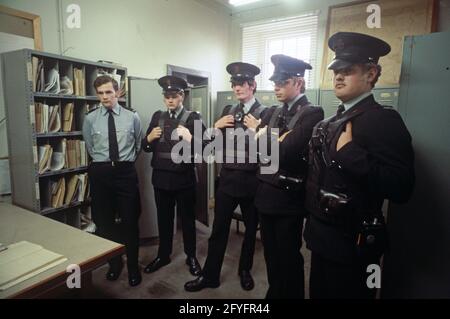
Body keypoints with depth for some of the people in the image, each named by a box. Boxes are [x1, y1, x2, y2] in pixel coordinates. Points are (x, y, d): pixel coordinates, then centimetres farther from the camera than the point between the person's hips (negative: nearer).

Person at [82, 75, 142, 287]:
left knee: (130, 220, 5)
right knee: (104, 221, 12)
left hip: (126, 171, -1)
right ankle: (114, 263, 34)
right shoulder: (90, 119, 2)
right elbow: (90, 148, 14)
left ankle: (133, 267, 23)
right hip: (100, 172, 1)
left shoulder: (132, 117, 1)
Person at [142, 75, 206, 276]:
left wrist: (190, 138, -29)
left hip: (184, 177, -3)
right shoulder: (157, 116, 9)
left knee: (187, 219, 12)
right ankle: (163, 255, 35)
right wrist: (149, 138, -11)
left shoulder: (193, 117, -4)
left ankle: (191, 257, 30)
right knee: (164, 218, 17)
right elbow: (146, 147, 10)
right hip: (161, 177, 4)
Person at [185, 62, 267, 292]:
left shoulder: (265, 113, -6)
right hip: (227, 177, 3)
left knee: (251, 228, 16)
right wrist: (216, 126, -5)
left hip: (251, 179, -3)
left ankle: (245, 270, 38)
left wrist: (257, 128, -22)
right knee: (219, 228, 10)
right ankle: (210, 275, 26)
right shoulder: (227, 111, 9)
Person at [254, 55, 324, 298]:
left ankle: (291, 294, 33)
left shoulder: (312, 113, -12)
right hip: (266, 192, 7)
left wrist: (269, 141, -8)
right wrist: (279, 141, -10)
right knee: (271, 252, 20)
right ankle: (274, 292, 40)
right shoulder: (272, 112, 11)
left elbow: (288, 151, -23)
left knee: (288, 256, 10)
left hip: (289, 195, -7)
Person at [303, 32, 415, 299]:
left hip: (351, 242, -8)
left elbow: (401, 188, -26)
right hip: (324, 235, 8)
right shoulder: (335, 121, 9)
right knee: (319, 293, 23)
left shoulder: (383, 120, -16)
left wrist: (349, 152, -28)